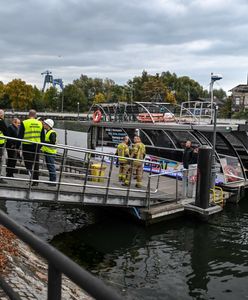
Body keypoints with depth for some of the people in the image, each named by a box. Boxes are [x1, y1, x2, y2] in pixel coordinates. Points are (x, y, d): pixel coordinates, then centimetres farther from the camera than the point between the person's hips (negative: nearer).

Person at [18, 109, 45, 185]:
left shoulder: (24, 123, -4)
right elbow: (43, 137, 13)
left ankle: (32, 175, -18)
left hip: (27, 146, -4)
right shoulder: (40, 124, 8)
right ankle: (35, 181, 12)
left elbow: (20, 136, -5)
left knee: (28, 163, 2)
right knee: (36, 164, 9)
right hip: (37, 146, 4)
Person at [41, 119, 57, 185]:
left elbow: (53, 142, -23)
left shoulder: (52, 133, -14)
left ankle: (53, 181, -4)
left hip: (51, 152, -10)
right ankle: (51, 180, 22)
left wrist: (44, 142, -23)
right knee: (49, 166, 14)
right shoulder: (47, 132, 18)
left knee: (51, 166, -8)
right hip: (47, 152, 10)